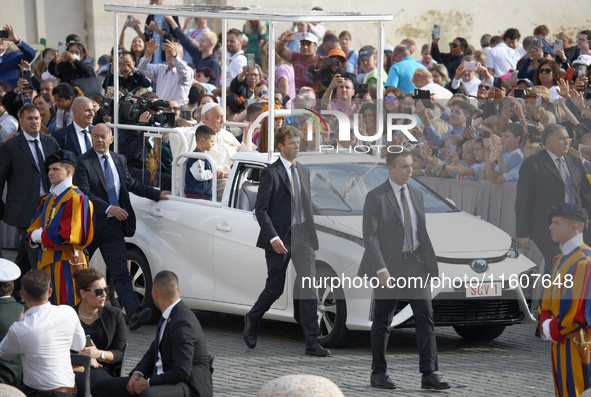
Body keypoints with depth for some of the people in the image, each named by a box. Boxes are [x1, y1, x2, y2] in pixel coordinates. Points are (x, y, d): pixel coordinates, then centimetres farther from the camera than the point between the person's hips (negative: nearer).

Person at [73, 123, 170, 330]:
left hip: (113, 226, 4)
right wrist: (108, 208, -28)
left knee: (121, 273, -7)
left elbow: (131, 184, 25)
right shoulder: (84, 162, -9)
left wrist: (157, 194, 19)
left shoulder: (119, 160, 11)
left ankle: (134, 313, -21)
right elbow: (84, 193, -18)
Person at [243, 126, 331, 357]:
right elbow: (260, 209, -10)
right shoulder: (271, 173, -6)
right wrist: (273, 237, -18)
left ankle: (312, 342, -6)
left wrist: (312, 233, 11)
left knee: (308, 287, -4)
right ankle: (251, 323, 29)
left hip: (302, 236, 5)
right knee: (274, 289, 3)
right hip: (280, 238, -5)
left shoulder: (304, 172, 14)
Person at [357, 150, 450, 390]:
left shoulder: (416, 194, 11)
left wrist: (431, 264, 14)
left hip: (414, 264, 5)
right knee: (383, 321, 5)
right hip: (389, 266, -5)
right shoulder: (376, 197, -8)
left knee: (425, 316, -6)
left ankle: (429, 374, -7)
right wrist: (380, 269, -22)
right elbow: (370, 236, -14)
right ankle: (378, 374, 18)